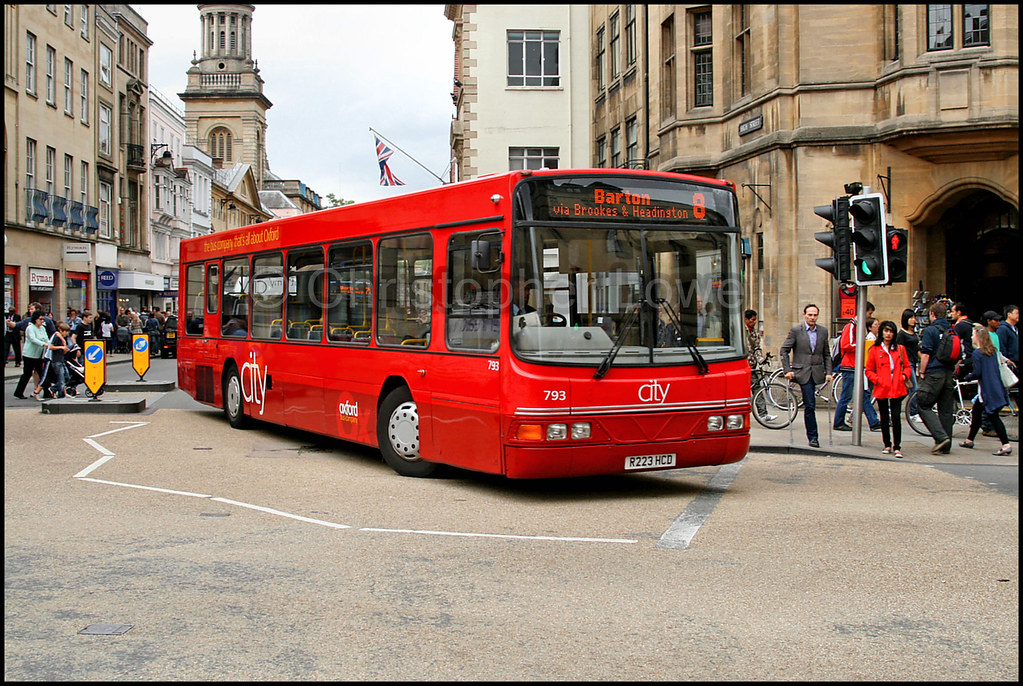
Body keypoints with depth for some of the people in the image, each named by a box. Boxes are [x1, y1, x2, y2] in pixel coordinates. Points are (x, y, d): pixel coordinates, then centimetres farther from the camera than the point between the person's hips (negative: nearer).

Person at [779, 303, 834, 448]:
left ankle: (812, 436, 19)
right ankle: (813, 437, 1)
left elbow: (826, 354, 15)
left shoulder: (823, 331, 10)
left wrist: (828, 372, 5)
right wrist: (787, 370, -8)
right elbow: (784, 350, -1)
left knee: (809, 406, 5)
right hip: (802, 372, -3)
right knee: (810, 405, -7)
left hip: (817, 373, 3)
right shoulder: (795, 330, -2)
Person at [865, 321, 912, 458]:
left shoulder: (900, 349, 10)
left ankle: (897, 447, -2)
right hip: (881, 388, 0)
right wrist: (877, 379, -8)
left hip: (897, 389, 0)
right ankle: (887, 445, 21)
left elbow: (907, 366, 16)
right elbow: (868, 370, 7)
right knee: (884, 418, 8)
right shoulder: (875, 350, 5)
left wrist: (904, 376, -4)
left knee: (896, 418, -7)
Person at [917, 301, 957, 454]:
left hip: (934, 374, -6)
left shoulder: (930, 330, -8)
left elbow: (925, 355, -11)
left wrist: (921, 372, -2)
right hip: (949, 373, 6)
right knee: (946, 410, 9)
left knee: (923, 406, 1)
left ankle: (941, 437, -14)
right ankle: (945, 446, 10)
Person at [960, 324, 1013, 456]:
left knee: (993, 416, -8)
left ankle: (1006, 445, -13)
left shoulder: (977, 353, -13)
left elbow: (977, 373, -16)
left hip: (988, 390, -9)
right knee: (976, 411, 19)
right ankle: (969, 440, 29)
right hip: (996, 388, 9)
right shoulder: (992, 351, 11)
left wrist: (967, 378, 3)